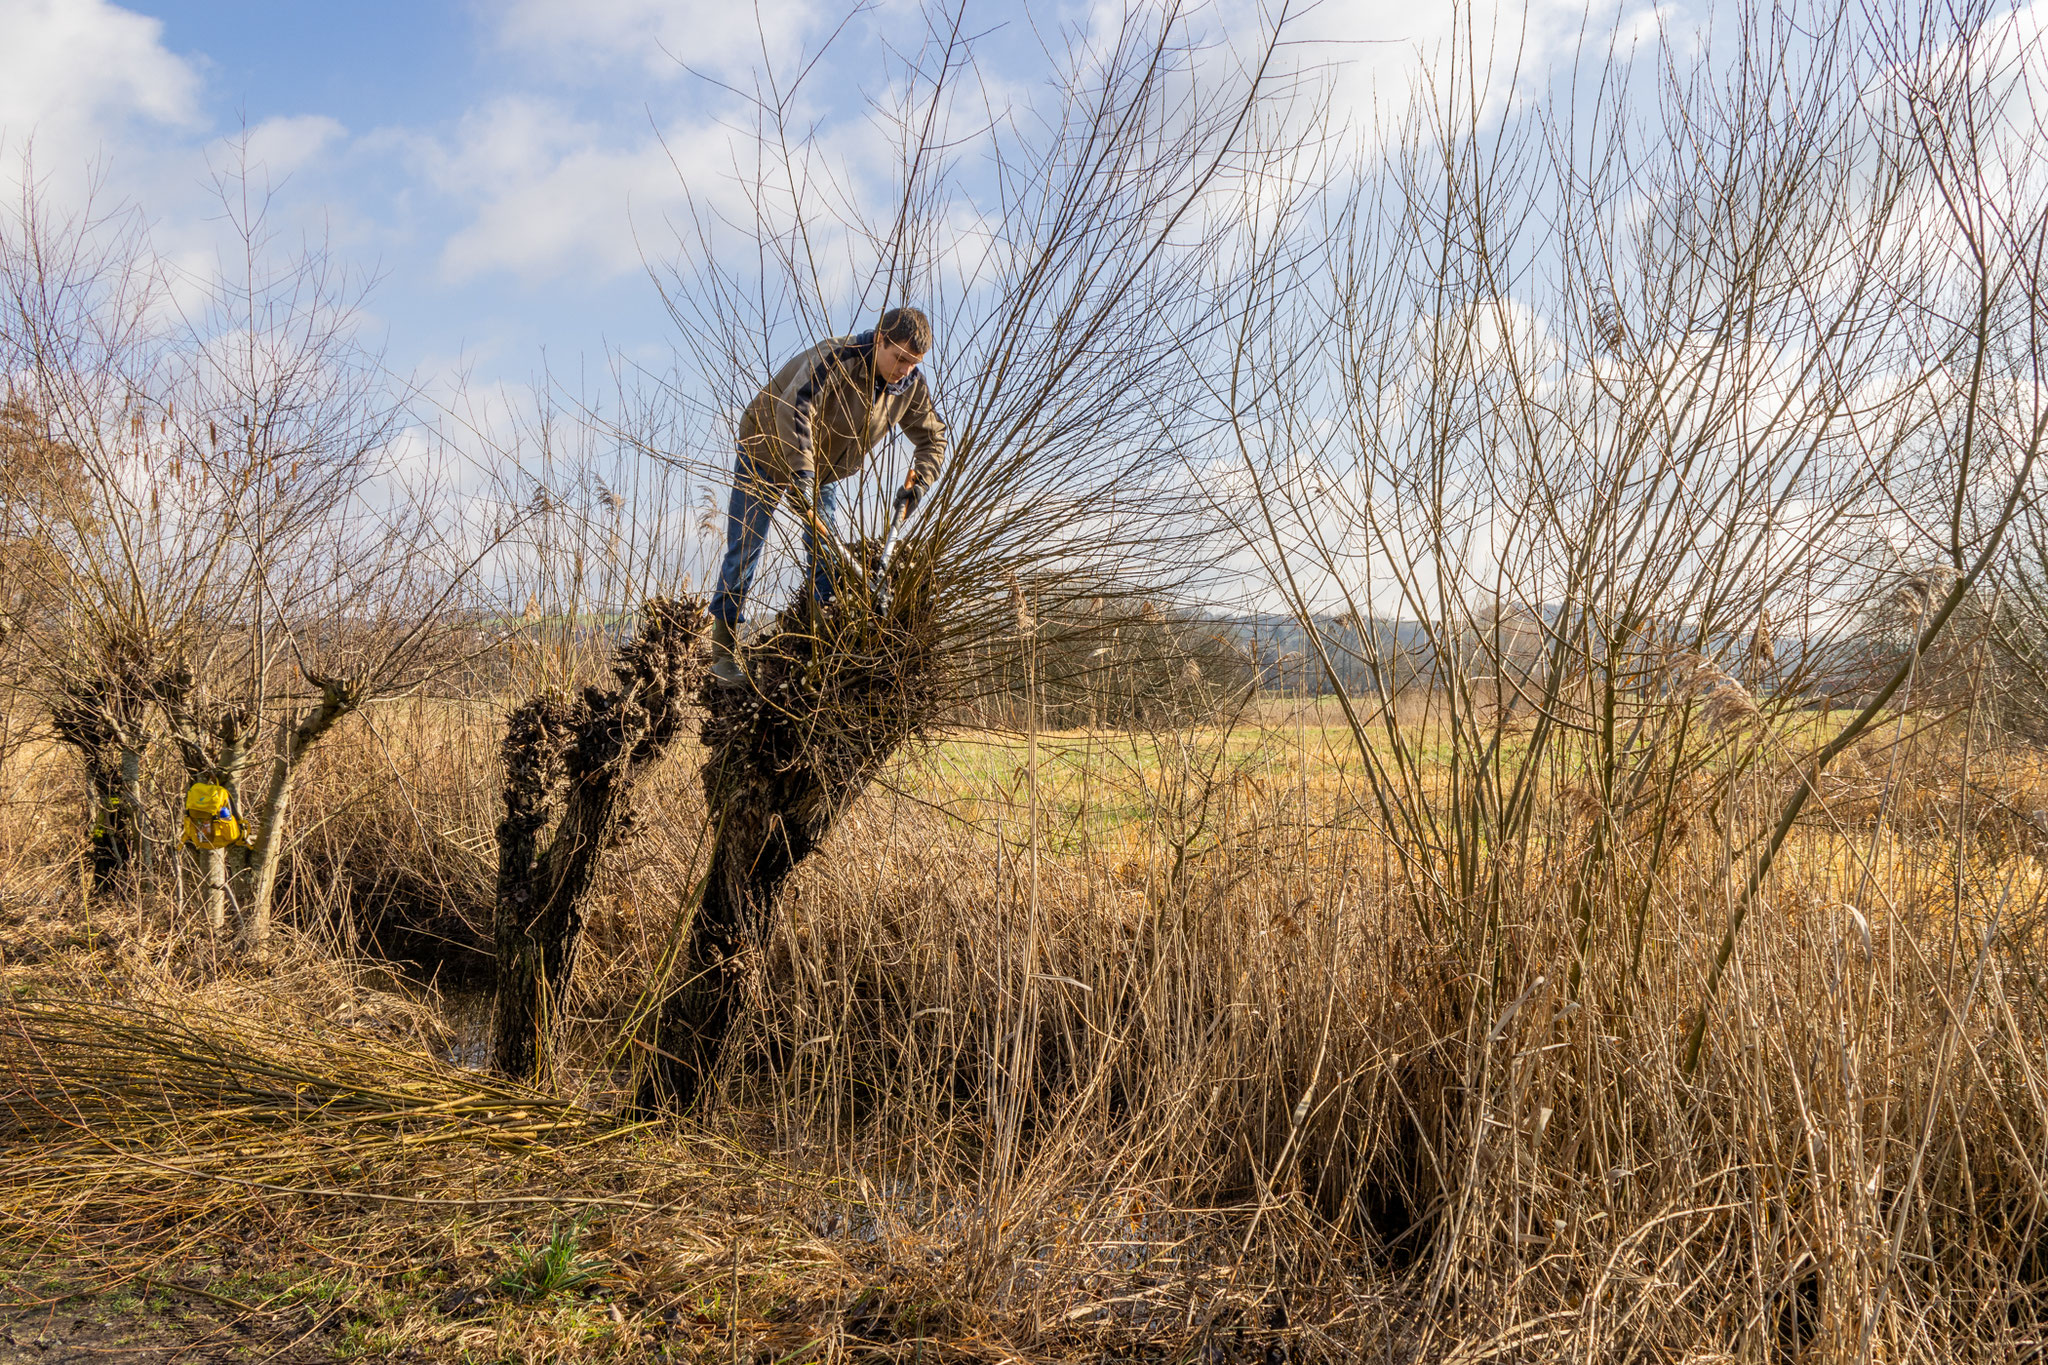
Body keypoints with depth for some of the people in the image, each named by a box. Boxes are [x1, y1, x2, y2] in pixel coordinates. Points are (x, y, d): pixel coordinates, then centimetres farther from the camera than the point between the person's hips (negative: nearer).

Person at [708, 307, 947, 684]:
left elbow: (933, 438, -1)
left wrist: (917, 484, -17)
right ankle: (723, 649, 5)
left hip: (824, 470, 6)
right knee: (745, 550, -4)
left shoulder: (911, 385, -14)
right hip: (769, 450, -5)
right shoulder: (835, 359, -35)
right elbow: (795, 412, -48)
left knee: (829, 555, 0)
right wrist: (800, 477, -57)